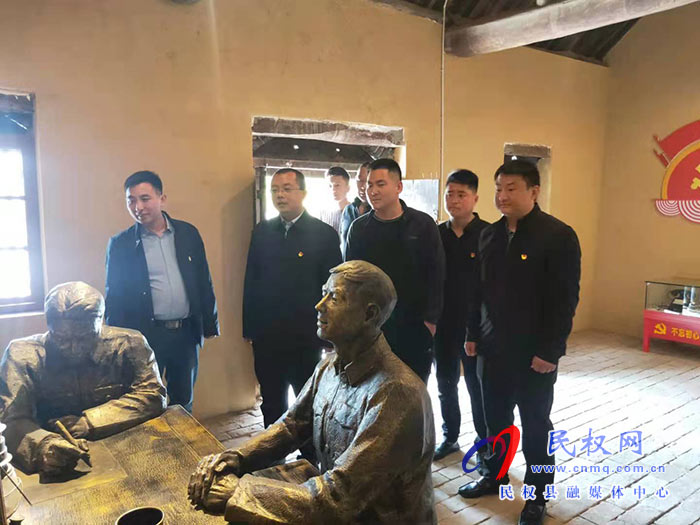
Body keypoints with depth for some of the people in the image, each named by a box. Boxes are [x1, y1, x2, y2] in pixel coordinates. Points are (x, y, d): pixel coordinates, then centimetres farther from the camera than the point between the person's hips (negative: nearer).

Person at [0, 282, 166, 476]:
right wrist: (42, 446, -36)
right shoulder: (22, 354, -6)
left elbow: (153, 395, -9)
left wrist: (87, 423, -15)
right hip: (52, 473, 1)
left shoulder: (129, 345, -6)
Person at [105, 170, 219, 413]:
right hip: (147, 336, -2)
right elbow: (114, 297, 1)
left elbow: (204, 282, 7)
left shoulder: (188, 233, 3)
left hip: (186, 332, 2)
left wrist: (210, 325, 5)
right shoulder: (120, 244, -2)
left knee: (184, 402, 16)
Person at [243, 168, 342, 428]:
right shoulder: (262, 231, 4)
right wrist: (249, 328, 4)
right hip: (266, 336, 3)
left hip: (306, 338, -3)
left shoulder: (325, 234, -7)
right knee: (271, 403, 18)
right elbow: (251, 280, 7)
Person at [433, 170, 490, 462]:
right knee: (446, 383, 16)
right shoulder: (436, 234, 2)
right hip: (443, 324, 4)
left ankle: (485, 442, 29)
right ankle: (449, 436, 35)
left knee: (477, 386, 10)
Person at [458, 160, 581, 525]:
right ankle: (495, 475, 36)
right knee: (495, 417, 16)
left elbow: (565, 300, -14)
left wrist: (550, 351, -15)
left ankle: (537, 494, 29)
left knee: (535, 424, 11)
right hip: (492, 347, 5)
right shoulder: (490, 235, 7)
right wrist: (473, 334, 10)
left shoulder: (558, 236, -12)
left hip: (534, 352, -5)